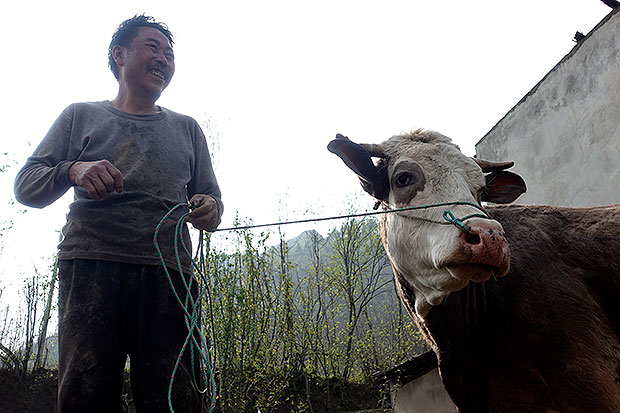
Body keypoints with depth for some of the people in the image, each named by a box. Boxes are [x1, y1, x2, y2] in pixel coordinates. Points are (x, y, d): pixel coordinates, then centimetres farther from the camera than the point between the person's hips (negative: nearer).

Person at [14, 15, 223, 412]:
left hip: (167, 271, 1)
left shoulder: (186, 128, 25)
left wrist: (209, 209, -3)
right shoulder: (81, 116, 21)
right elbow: (26, 185, 14)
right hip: (91, 265, 0)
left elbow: (211, 197, 22)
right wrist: (73, 171, -7)